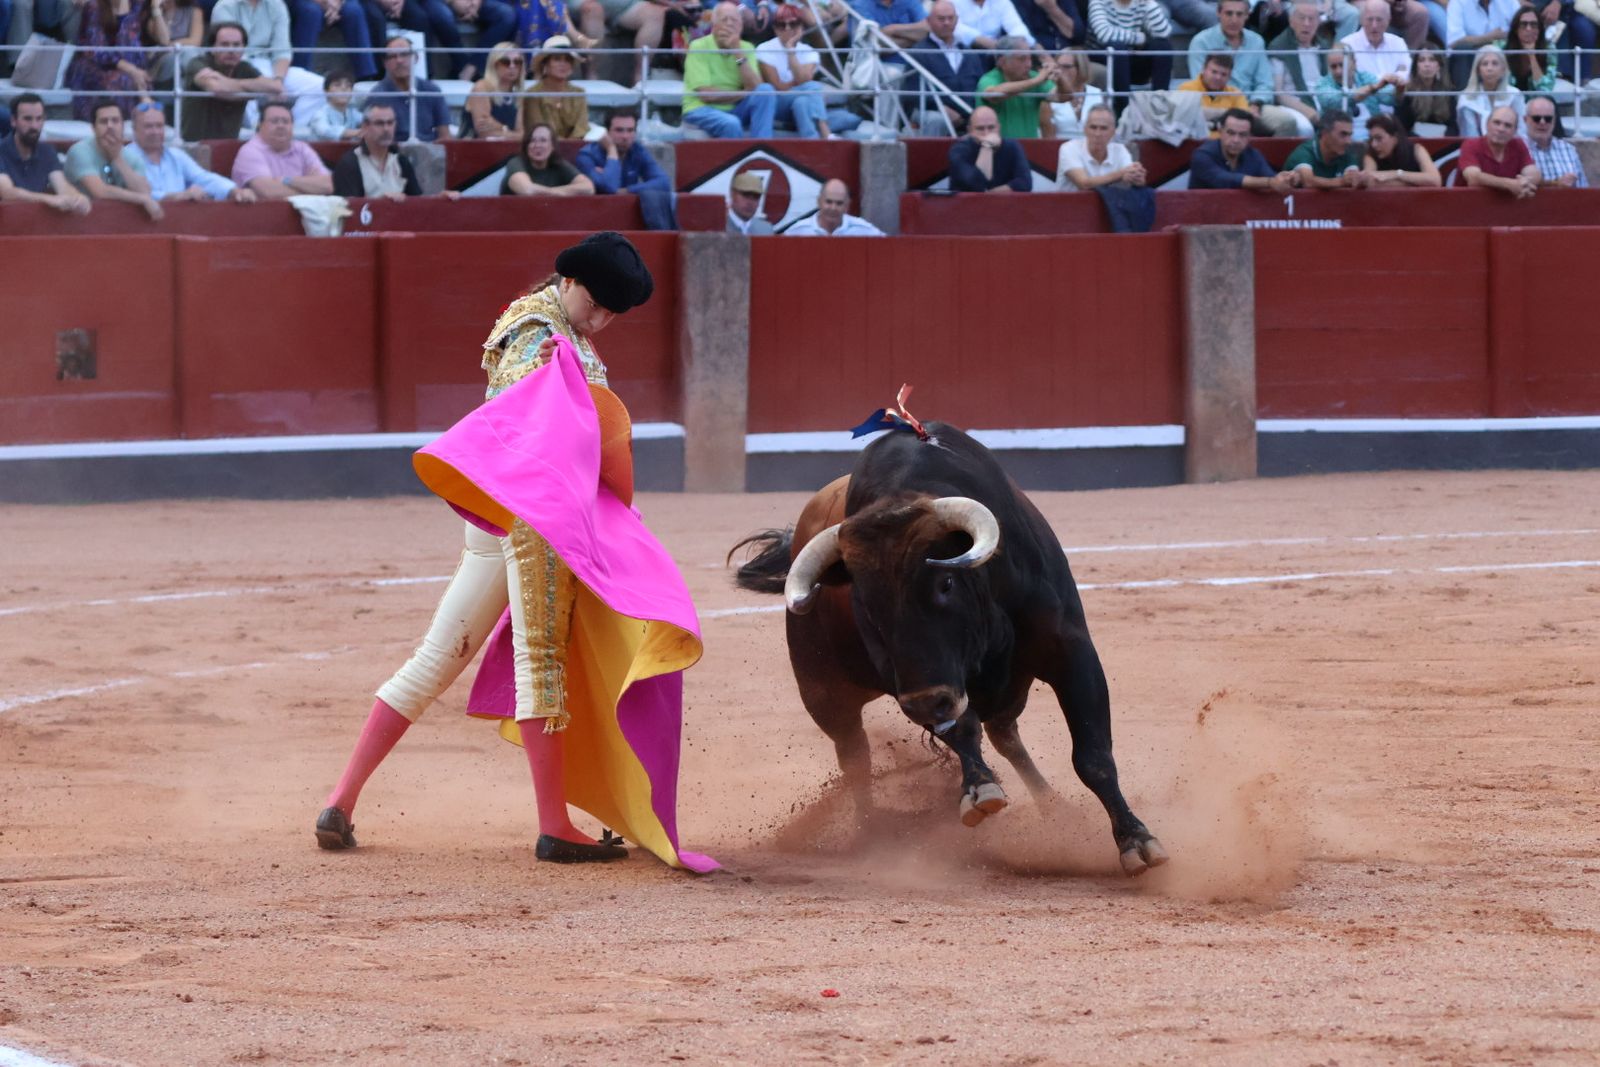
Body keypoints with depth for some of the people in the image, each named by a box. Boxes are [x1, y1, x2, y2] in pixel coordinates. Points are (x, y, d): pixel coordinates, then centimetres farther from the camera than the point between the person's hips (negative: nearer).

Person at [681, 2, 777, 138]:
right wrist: (743, 94, -9)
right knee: (731, 123, -36)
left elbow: (755, 88, -10)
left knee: (766, 90, -20)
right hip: (702, 109, -5)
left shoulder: (746, 48, 4)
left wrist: (738, 53, -17)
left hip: (734, 109, 5)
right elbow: (706, 94, -18)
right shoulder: (699, 47, -10)